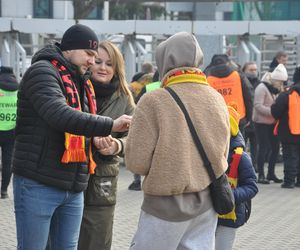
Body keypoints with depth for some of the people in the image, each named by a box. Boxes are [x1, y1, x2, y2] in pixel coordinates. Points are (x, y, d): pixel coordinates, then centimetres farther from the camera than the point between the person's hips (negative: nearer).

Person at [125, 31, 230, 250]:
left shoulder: (154, 101, -16)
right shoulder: (218, 99, 1)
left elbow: (137, 162, -15)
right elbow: (223, 155, 10)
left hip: (168, 203, -5)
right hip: (208, 201, 5)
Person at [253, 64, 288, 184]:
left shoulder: (277, 89, 13)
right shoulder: (262, 87, -13)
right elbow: (258, 106, -21)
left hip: (272, 123, 8)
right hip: (261, 122, -8)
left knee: (275, 147, 7)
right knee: (263, 147, -6)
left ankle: (271, 173, 18)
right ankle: (261, 175, 1)